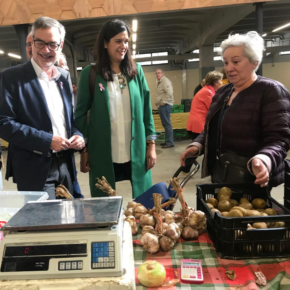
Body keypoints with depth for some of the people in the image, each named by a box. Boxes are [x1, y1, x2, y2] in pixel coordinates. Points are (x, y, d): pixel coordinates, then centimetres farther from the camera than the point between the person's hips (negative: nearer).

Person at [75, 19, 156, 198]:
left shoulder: (136, 71, 5)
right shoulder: (90, 74, -2)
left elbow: (146, 109, 6)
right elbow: (81, 114, 0)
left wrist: (151, 143, 1)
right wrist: (83, 150, -2)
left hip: (136, 153, 2)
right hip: (103, 155, -2)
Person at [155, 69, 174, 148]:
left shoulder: (165, 81, -10)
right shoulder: (160, 82, 22)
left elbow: (169, 93, -22)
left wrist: (163, 102, -19)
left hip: (165, 105, -10)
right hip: (161, 106, 10)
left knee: (167, 124, -10)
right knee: (165, 124, 13)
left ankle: (170, 143, -8)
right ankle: (168, 141, 20)